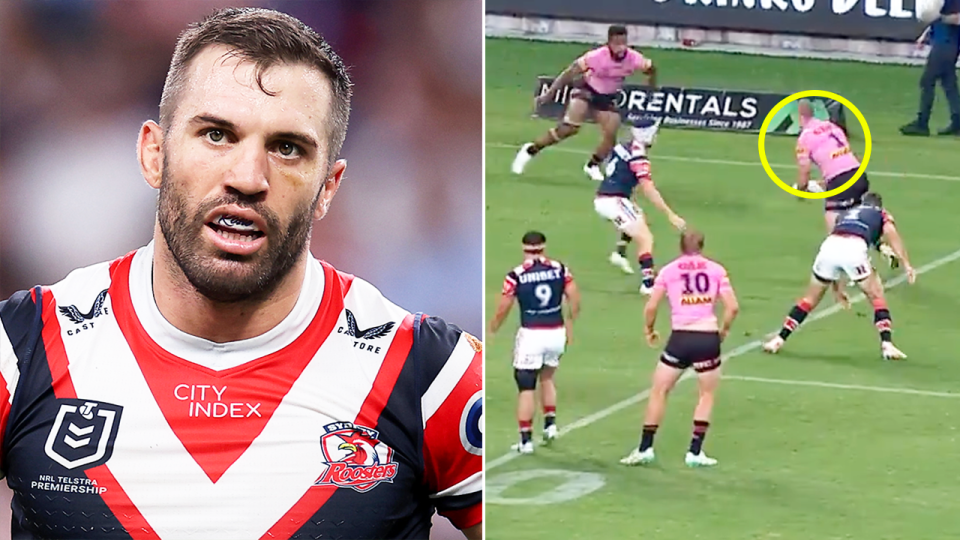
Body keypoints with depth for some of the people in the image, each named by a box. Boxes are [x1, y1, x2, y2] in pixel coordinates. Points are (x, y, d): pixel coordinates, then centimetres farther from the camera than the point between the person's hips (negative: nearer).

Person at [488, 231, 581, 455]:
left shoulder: (516, 276, -9)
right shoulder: (560, 269, -1)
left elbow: (502, 310, -4)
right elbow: (575, 300, 0)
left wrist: (491, 331, 13)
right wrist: (570, 324, 17)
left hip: (531, 335, -3)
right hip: (556, 333, 3)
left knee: (526, 388, 4)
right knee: (547, 377, 28)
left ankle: (526, 440, 3)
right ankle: (550, 423, 22)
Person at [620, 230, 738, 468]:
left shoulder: (669, 271, 4)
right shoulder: (716, 270, 4)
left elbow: (650, 307, -1)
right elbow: (732, 307, -3)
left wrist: (649, 330, 17)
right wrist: (723, 330, 14)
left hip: (680, 337, 0)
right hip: (708, 338, 0)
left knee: (659, 391, 13)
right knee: (707, 394, 17)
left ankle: (645, 448, 11)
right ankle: (695, 452, 13)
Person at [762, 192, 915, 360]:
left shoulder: (847, 214, 41)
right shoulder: (881, 214, 29)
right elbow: (891, 233, 6)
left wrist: (836, 289, 47)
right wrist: (906, 265, -1)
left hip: (828, 245, 3)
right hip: (855, 248, -3)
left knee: (810, 299, 21)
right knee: (876, 298, 14)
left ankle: (778, 340, 20)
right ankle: (887, 345, 2)